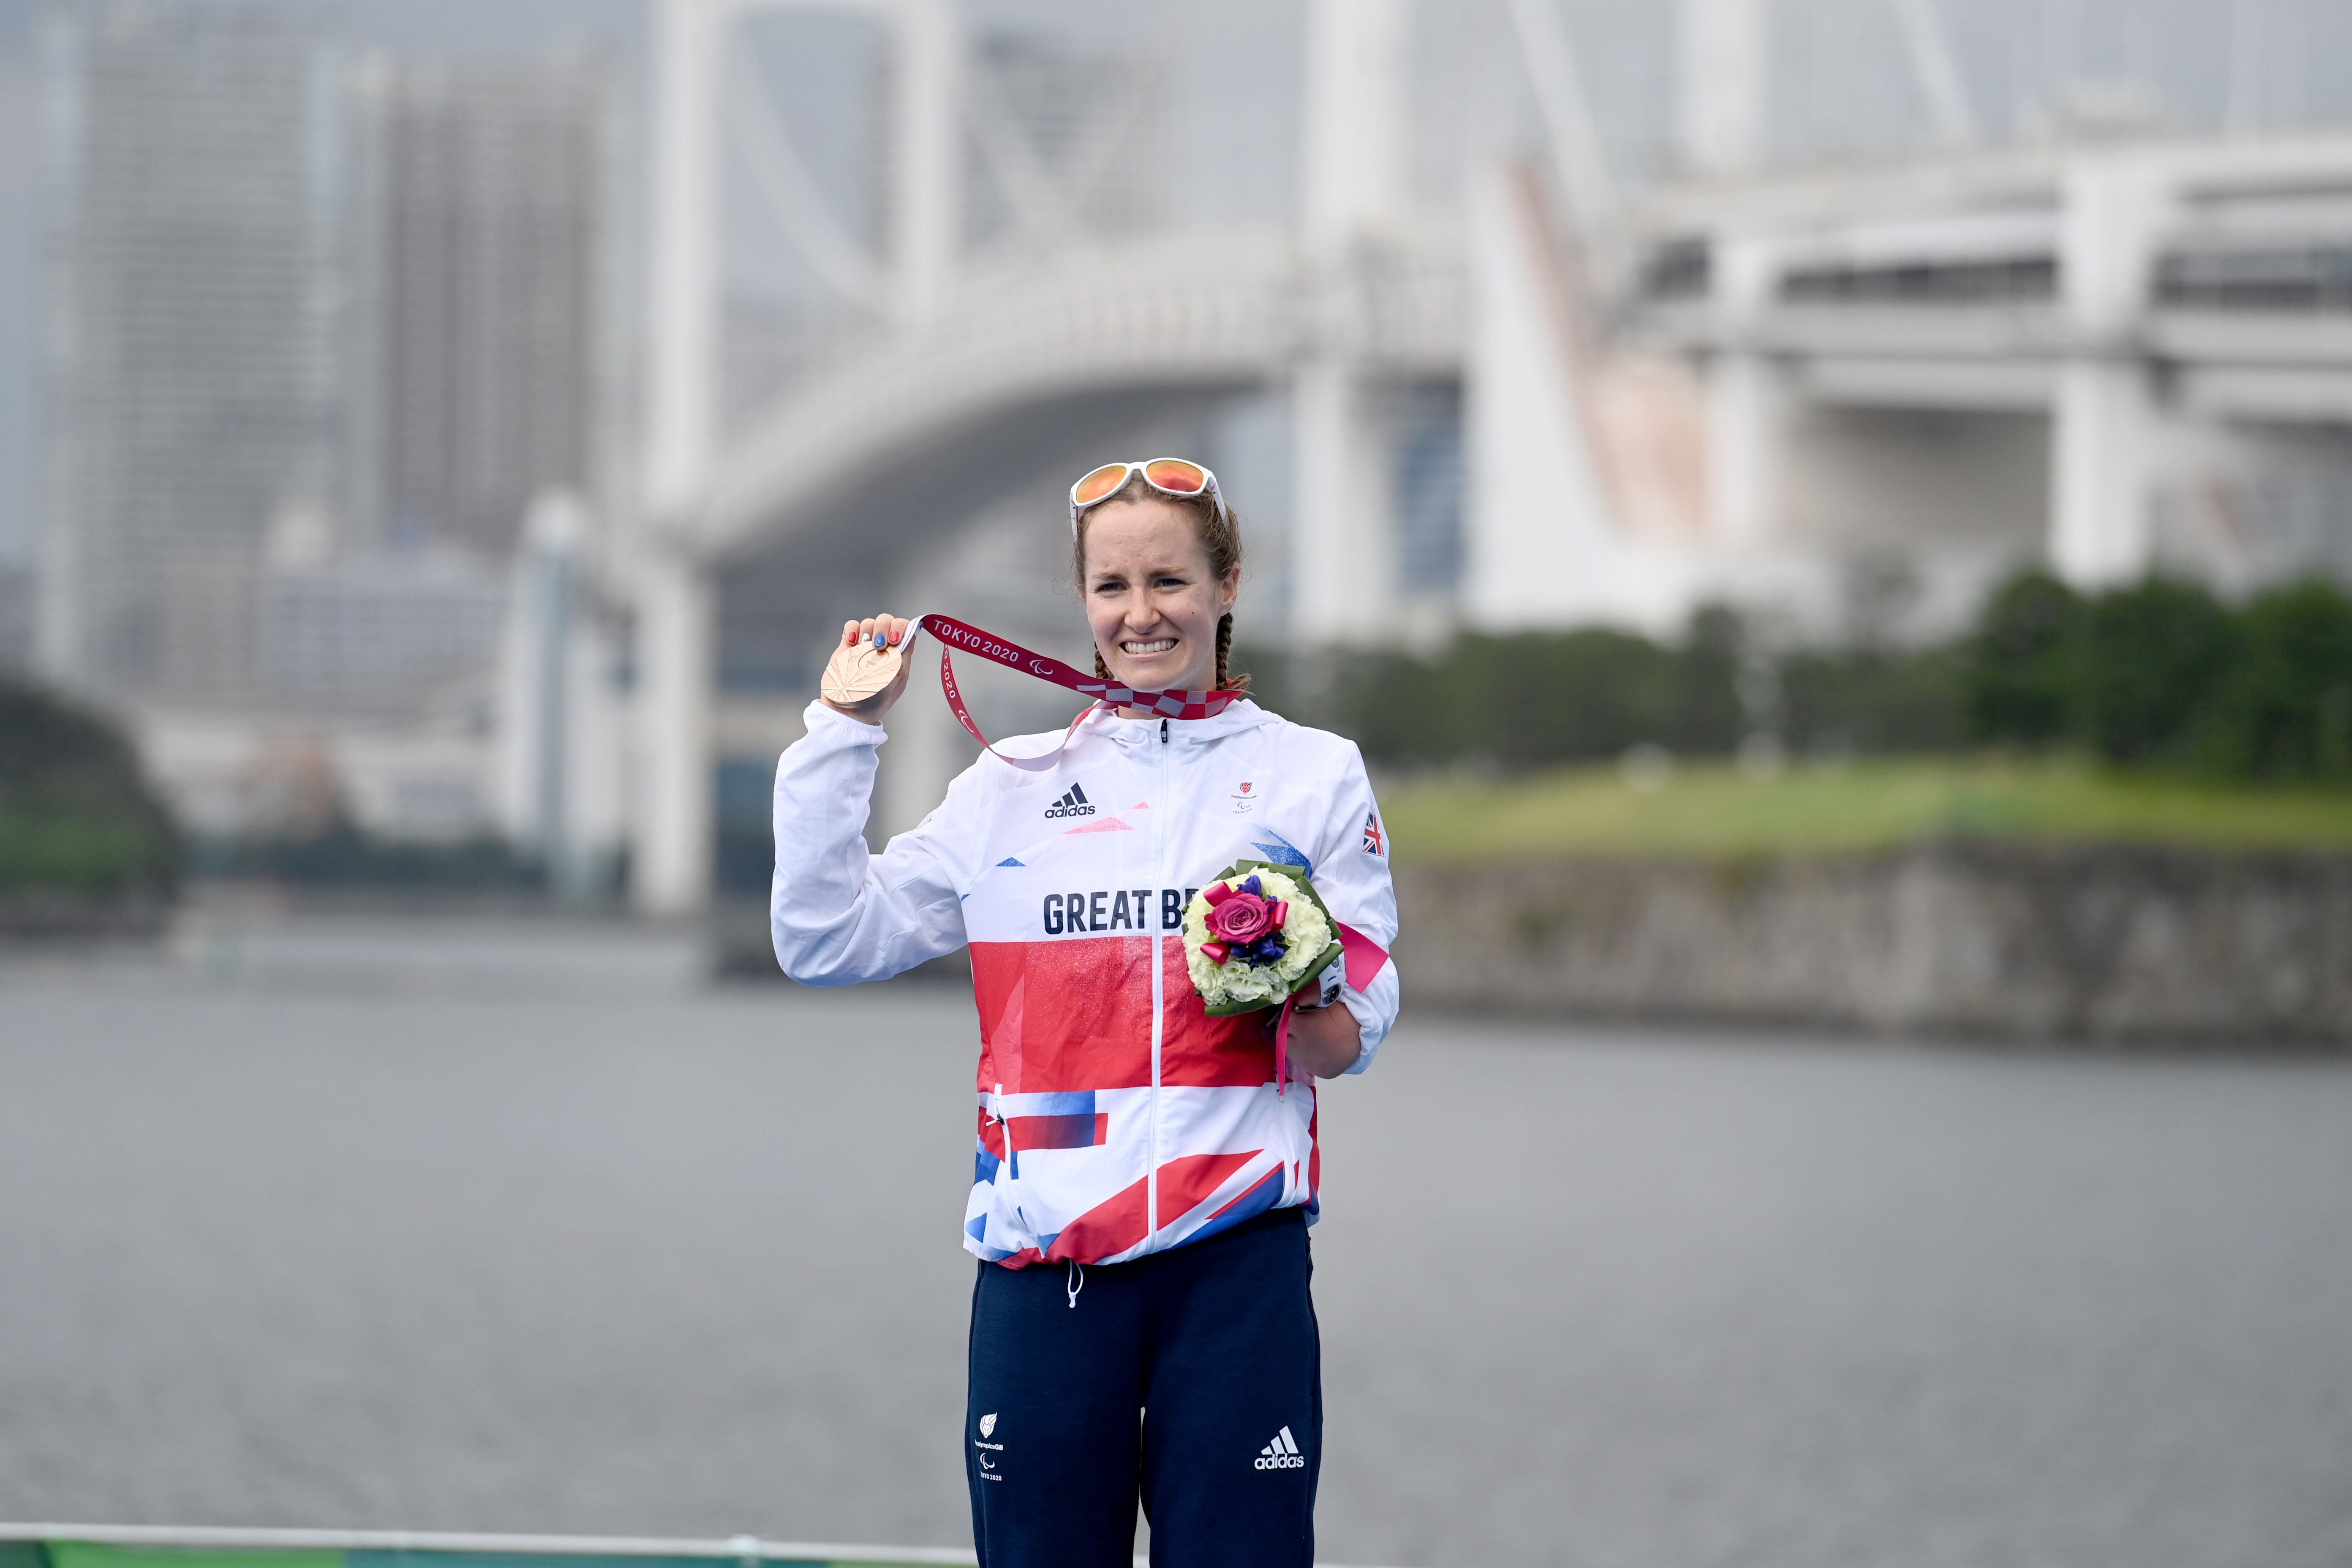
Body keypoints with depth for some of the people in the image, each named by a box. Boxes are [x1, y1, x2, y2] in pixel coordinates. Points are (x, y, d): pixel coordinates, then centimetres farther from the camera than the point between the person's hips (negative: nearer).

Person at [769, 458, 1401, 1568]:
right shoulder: (1013, 785, 12)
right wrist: (842, 732, 4)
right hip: (1044, 1258, 2)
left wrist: (1304, 1007, -19)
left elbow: (1354, 1036, 4)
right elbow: (824, 941, 7)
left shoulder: (1312, 774, 8)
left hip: (1236, 1260, -1)